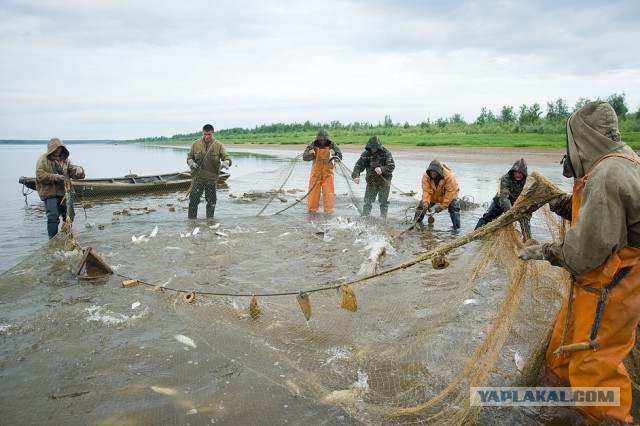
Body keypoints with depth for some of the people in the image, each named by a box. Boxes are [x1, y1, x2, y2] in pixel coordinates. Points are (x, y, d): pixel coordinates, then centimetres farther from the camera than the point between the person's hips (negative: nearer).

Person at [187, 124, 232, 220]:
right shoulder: (196, 143, 4)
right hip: (198, 175, 0)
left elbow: (227, 157, -7)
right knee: (194, 197, -4)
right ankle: (192, 219, 8)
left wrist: (226, 163, -31)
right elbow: (189, 156, 14)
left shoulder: (218, 145, 0)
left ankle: (210, 218, 24)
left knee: (211, 199, 8)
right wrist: (191, 162, -8)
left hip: (212, 177, 0)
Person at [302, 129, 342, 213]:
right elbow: (305, 157, -9)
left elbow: (340, 157, -3)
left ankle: (329, 210, 7)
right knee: (313, 191, 6)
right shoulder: (313, 145, -6)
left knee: (329, 192, -1)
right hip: (316, 172, 1)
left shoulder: (331, 145, -5)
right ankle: (312, 209, 17)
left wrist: (334, 154, -25)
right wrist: (310, 153, -30)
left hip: (328, 172, -1)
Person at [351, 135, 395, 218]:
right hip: (371, 181, 2)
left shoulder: (386, 153, -11)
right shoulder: (366, 153, -3)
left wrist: (382, 169, -33)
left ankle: (383, 218, 17)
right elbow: (359, 165, -7)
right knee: (367, 201, 4)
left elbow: (391, 166, -14)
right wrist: (356, 175, -24)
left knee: (383, 201, 5)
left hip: (384, 180, -2)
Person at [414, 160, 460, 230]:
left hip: (449, 195, -3)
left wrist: (442, 206, -28)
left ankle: (457, 229, -1)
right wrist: (425, 202, -46)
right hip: (433, 195, 3)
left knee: (454, 208, -15)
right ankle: (416, 222, 17)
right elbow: (426, 191, -27)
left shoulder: (449, 176, -36)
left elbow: (450, 193, -30)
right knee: (422, 205, -3)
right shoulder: (426, 176, -28)